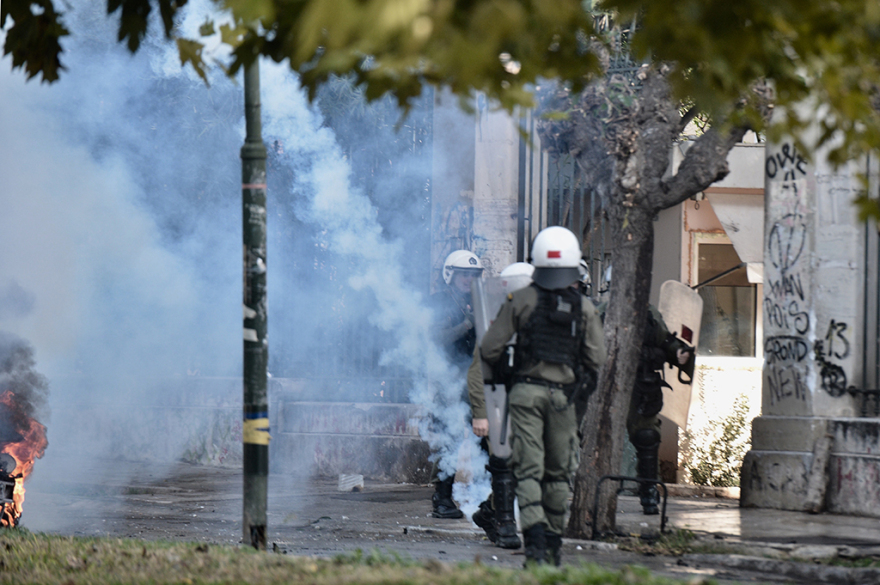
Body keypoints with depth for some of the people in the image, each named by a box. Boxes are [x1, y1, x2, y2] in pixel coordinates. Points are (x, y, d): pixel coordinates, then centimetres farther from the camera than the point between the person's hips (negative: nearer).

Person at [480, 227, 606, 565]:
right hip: (562, 395, 2)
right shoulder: (584, 308, 2)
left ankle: (535, 539, -20)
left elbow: (489, 349, -3)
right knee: (558, 472, 13)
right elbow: (596, 360, 0)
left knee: (528, 469, -4)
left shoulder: (521, 300, -2)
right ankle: (554, 543, 17)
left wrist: (499, 367, 19)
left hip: (526, 391, -1)